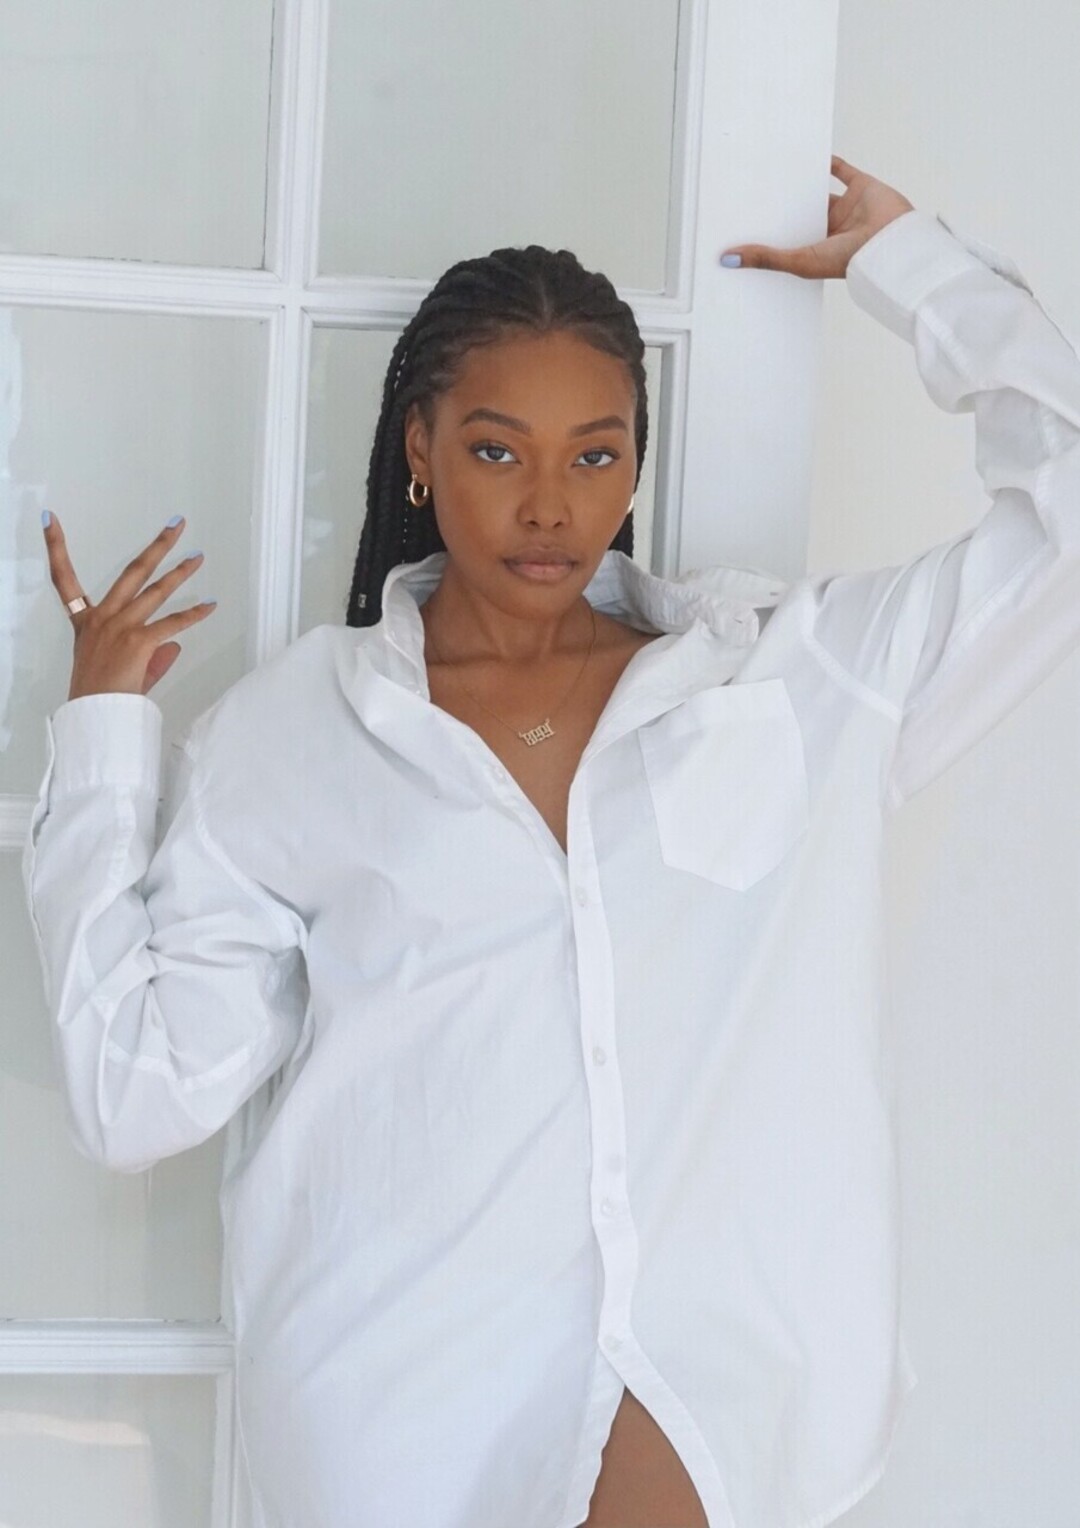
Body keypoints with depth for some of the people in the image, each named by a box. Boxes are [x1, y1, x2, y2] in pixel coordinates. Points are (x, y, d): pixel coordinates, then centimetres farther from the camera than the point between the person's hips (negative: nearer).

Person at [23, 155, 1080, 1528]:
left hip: (712, 1361, 0)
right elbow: (137, 1096, 3)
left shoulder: (793, 674, 11)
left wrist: (905, 264, 16)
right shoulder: (285, 732, 8)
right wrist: (101, 737, 5)